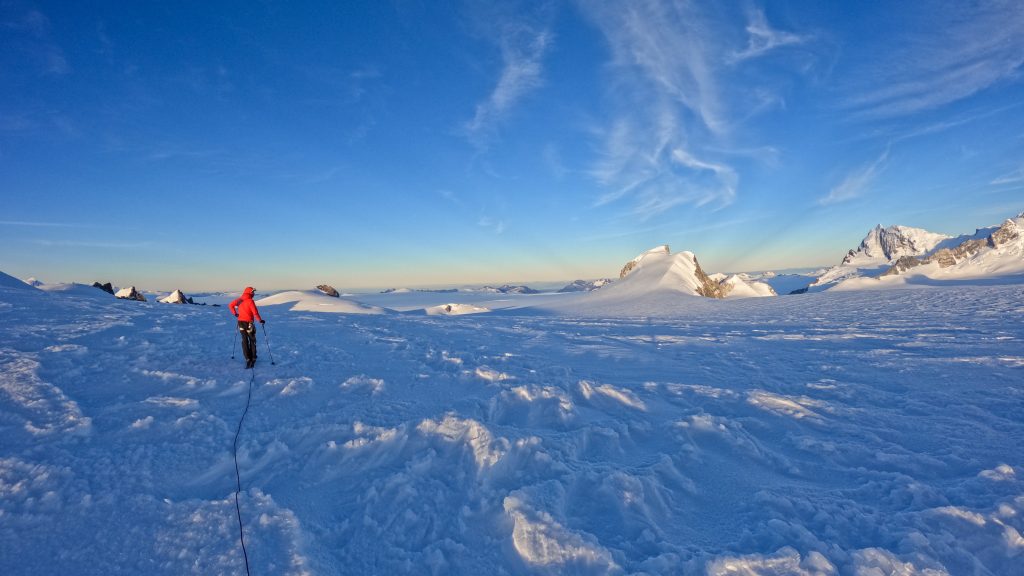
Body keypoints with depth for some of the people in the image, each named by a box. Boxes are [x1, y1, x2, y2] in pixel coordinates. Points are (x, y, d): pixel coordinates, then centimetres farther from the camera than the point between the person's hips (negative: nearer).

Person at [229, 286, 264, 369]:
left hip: (240, 322, 5)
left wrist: (235, 313, 23)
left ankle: (248, 359, 3)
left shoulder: (239, 300, 5)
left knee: (244, 340, 8)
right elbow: (255, 312, -19)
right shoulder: (250, 301, -15)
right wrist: (260, 320, -9)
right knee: (252, 340, 9)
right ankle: (253, 358, 11)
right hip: (248, 323, -5)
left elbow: (230, 305, 17)